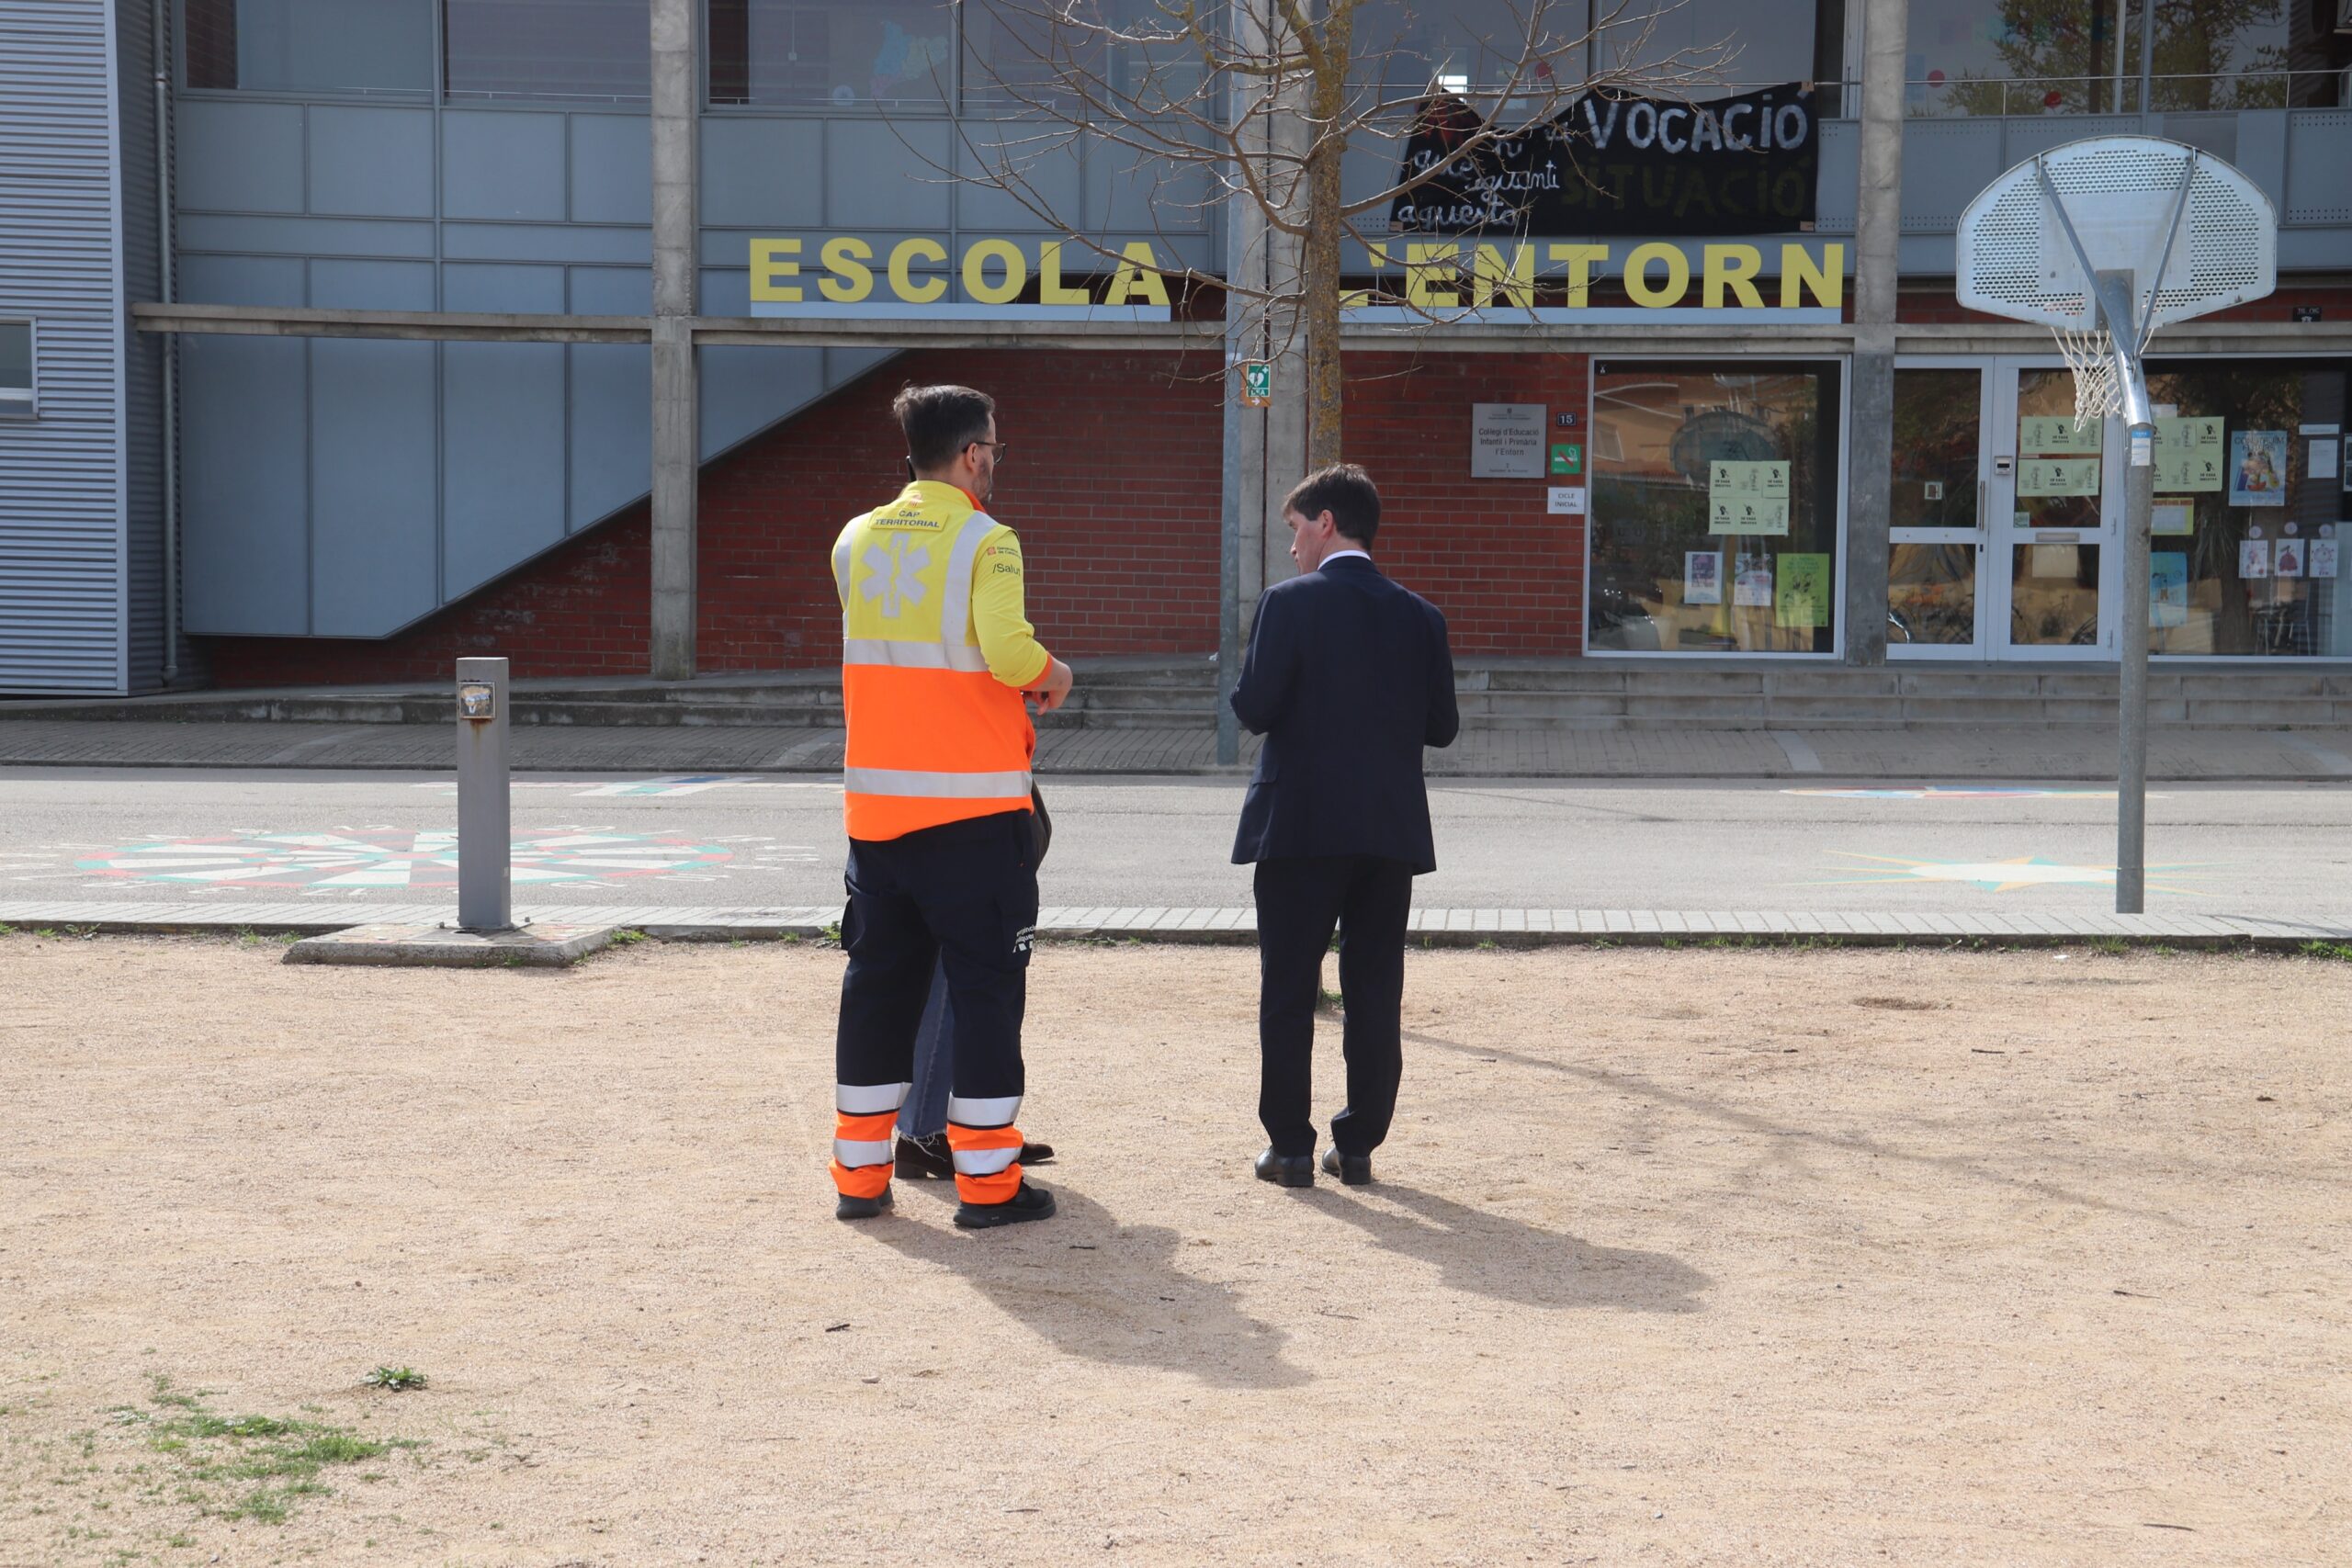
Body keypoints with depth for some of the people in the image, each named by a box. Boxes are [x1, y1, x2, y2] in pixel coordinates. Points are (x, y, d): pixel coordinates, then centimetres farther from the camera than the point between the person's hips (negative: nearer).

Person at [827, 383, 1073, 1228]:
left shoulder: (856, 539, 8)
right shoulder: (985, 541, -10)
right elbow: (1008, 650, -24)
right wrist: (1051, 674, -2)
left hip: (875, 800, 6)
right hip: (972, 808, -5)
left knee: (876, 982, 13)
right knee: (985, 984, 2)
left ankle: (859, 1173, 18)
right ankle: (986, 1182, 4)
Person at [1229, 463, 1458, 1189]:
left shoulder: (1291, 603, -8)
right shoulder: (1419, 616, 5)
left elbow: (1255, 708, -13)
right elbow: (1442, 725, 6)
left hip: (1300, 828, -4)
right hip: (1391, 830, 4)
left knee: (1288, 993, 4)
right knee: (1375, 994, 9)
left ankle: (1290, 1147, 6)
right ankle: (1358, 1146, 12)